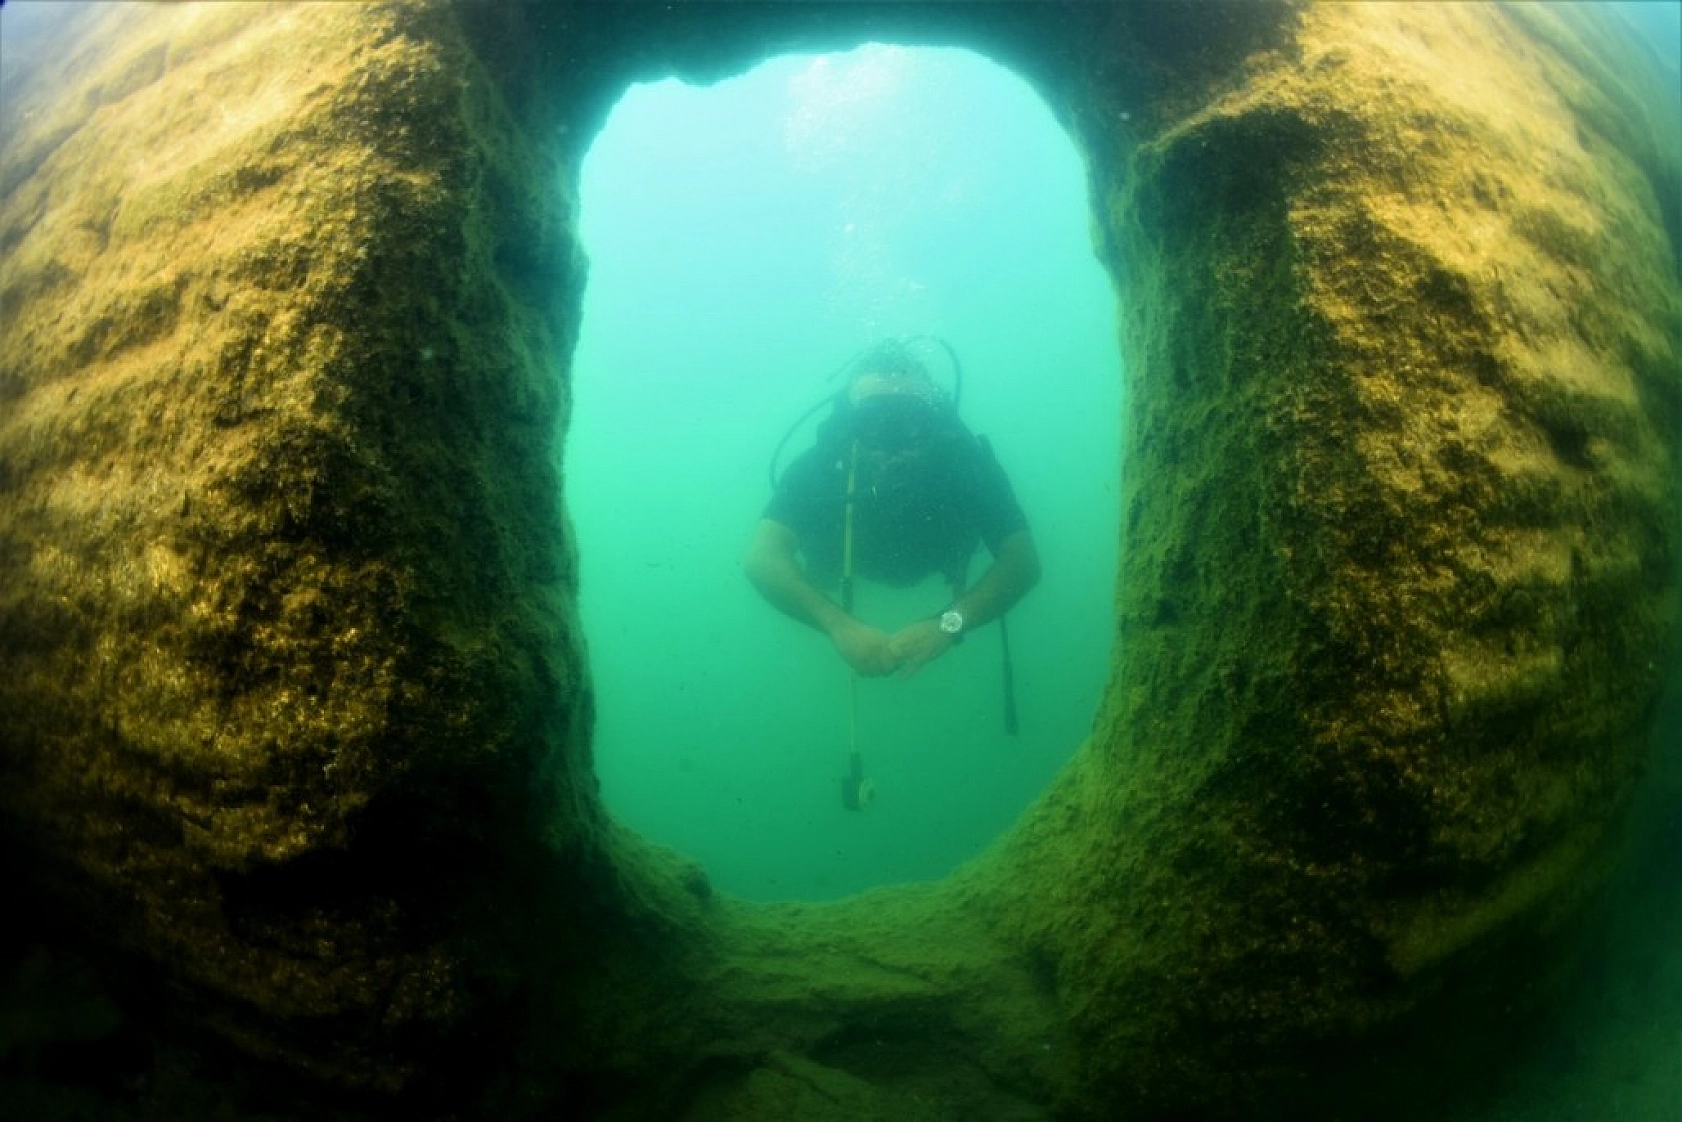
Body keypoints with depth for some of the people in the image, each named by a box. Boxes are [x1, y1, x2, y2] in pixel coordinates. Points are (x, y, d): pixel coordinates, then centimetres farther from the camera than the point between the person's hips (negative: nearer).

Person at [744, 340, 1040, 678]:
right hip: (846, 559, 0)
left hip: (931, 560, 1)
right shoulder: (819, 468, -43)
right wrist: (839, 624, -66)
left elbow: (1023, 561, -43)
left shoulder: (965, 461, -43)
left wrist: (949, 623, -59)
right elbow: (761, 557, -51)